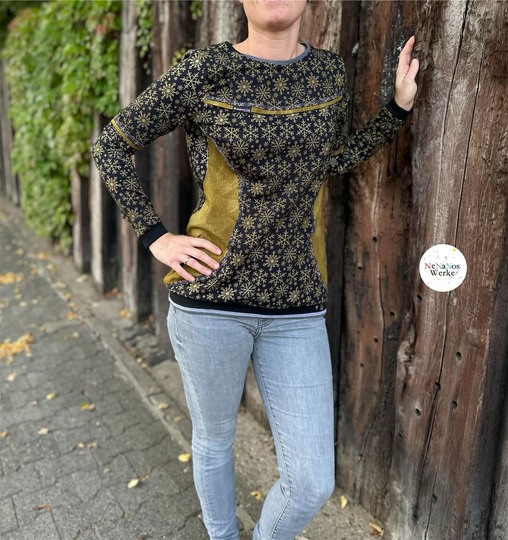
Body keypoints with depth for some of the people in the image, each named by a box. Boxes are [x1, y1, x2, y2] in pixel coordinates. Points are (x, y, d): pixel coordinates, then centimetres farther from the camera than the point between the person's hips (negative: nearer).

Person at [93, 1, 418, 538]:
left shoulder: (329, 70, 8)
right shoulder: (207, 69, -4)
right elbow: (111, 145, 3)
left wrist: (399, 106, 16)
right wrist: (155, 237, -3)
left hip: (296, 307, 3)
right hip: (211, 298, -2)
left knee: (313, 482, 5)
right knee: (214, 442, 18)